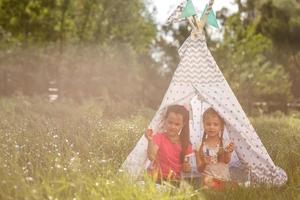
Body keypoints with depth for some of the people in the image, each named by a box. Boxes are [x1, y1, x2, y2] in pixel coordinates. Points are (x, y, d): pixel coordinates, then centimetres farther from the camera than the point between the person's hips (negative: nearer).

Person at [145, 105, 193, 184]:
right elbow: (152, 157, -20)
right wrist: (150, 141, -35)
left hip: (175, 180, 3)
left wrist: (187, 168, -10)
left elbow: (186, 165, 14)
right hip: (158, 178, -3)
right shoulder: (159, 137, -5)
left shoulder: (185, 144, 4)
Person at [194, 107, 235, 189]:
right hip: (208, 179, -2)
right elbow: (199, 169, 1)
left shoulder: (225, 143, 3)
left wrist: (228, 152, -33)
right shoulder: (200, 145, 2)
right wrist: (204, 163, -20)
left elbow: (227, 160, -13)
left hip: (223, 180, 2)